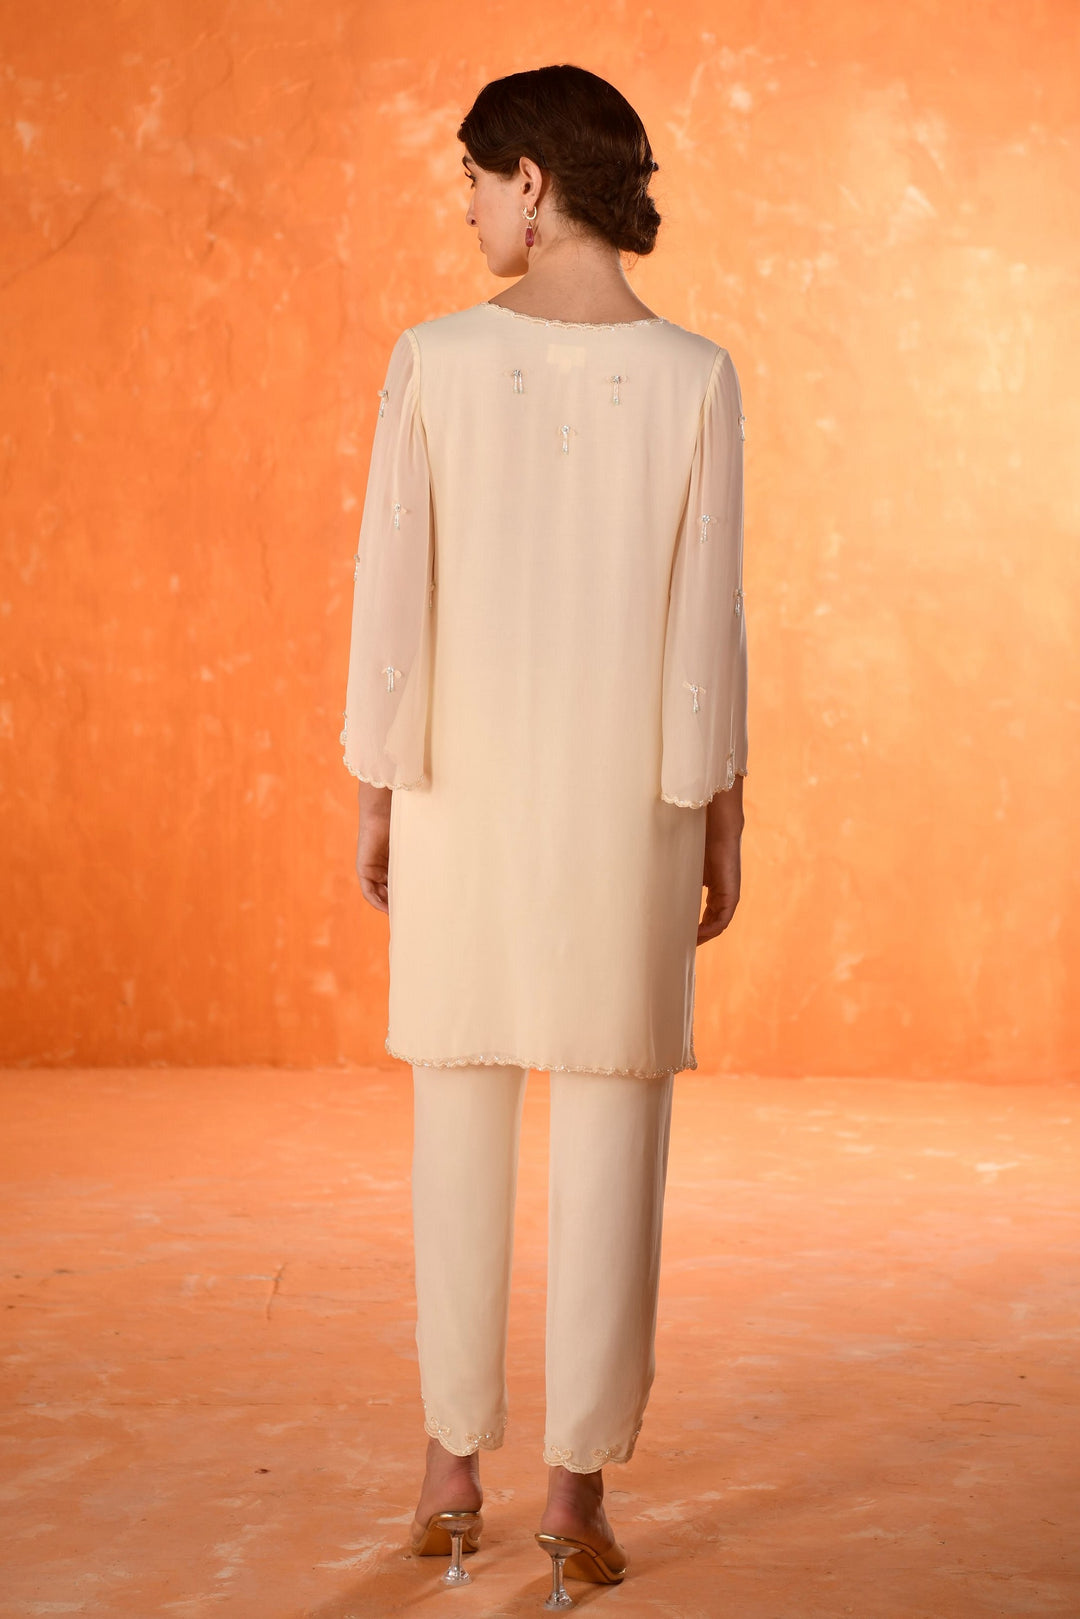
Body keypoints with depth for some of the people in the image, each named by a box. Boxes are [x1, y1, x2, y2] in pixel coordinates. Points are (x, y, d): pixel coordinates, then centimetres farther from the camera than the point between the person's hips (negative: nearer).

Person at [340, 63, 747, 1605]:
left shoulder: (433, 361, -7)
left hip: (466, 798, 1)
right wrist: (721, 826, 2)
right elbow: (705, 624, -7)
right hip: (627, 809, 0)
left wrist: (377, 798, 4)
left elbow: (393, 598, -6)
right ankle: (577, 1490, 7)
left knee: (463, 1128, 12)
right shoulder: (694, 378, -7)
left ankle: (454, 1469, 17)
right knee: (611, 1136, 5)